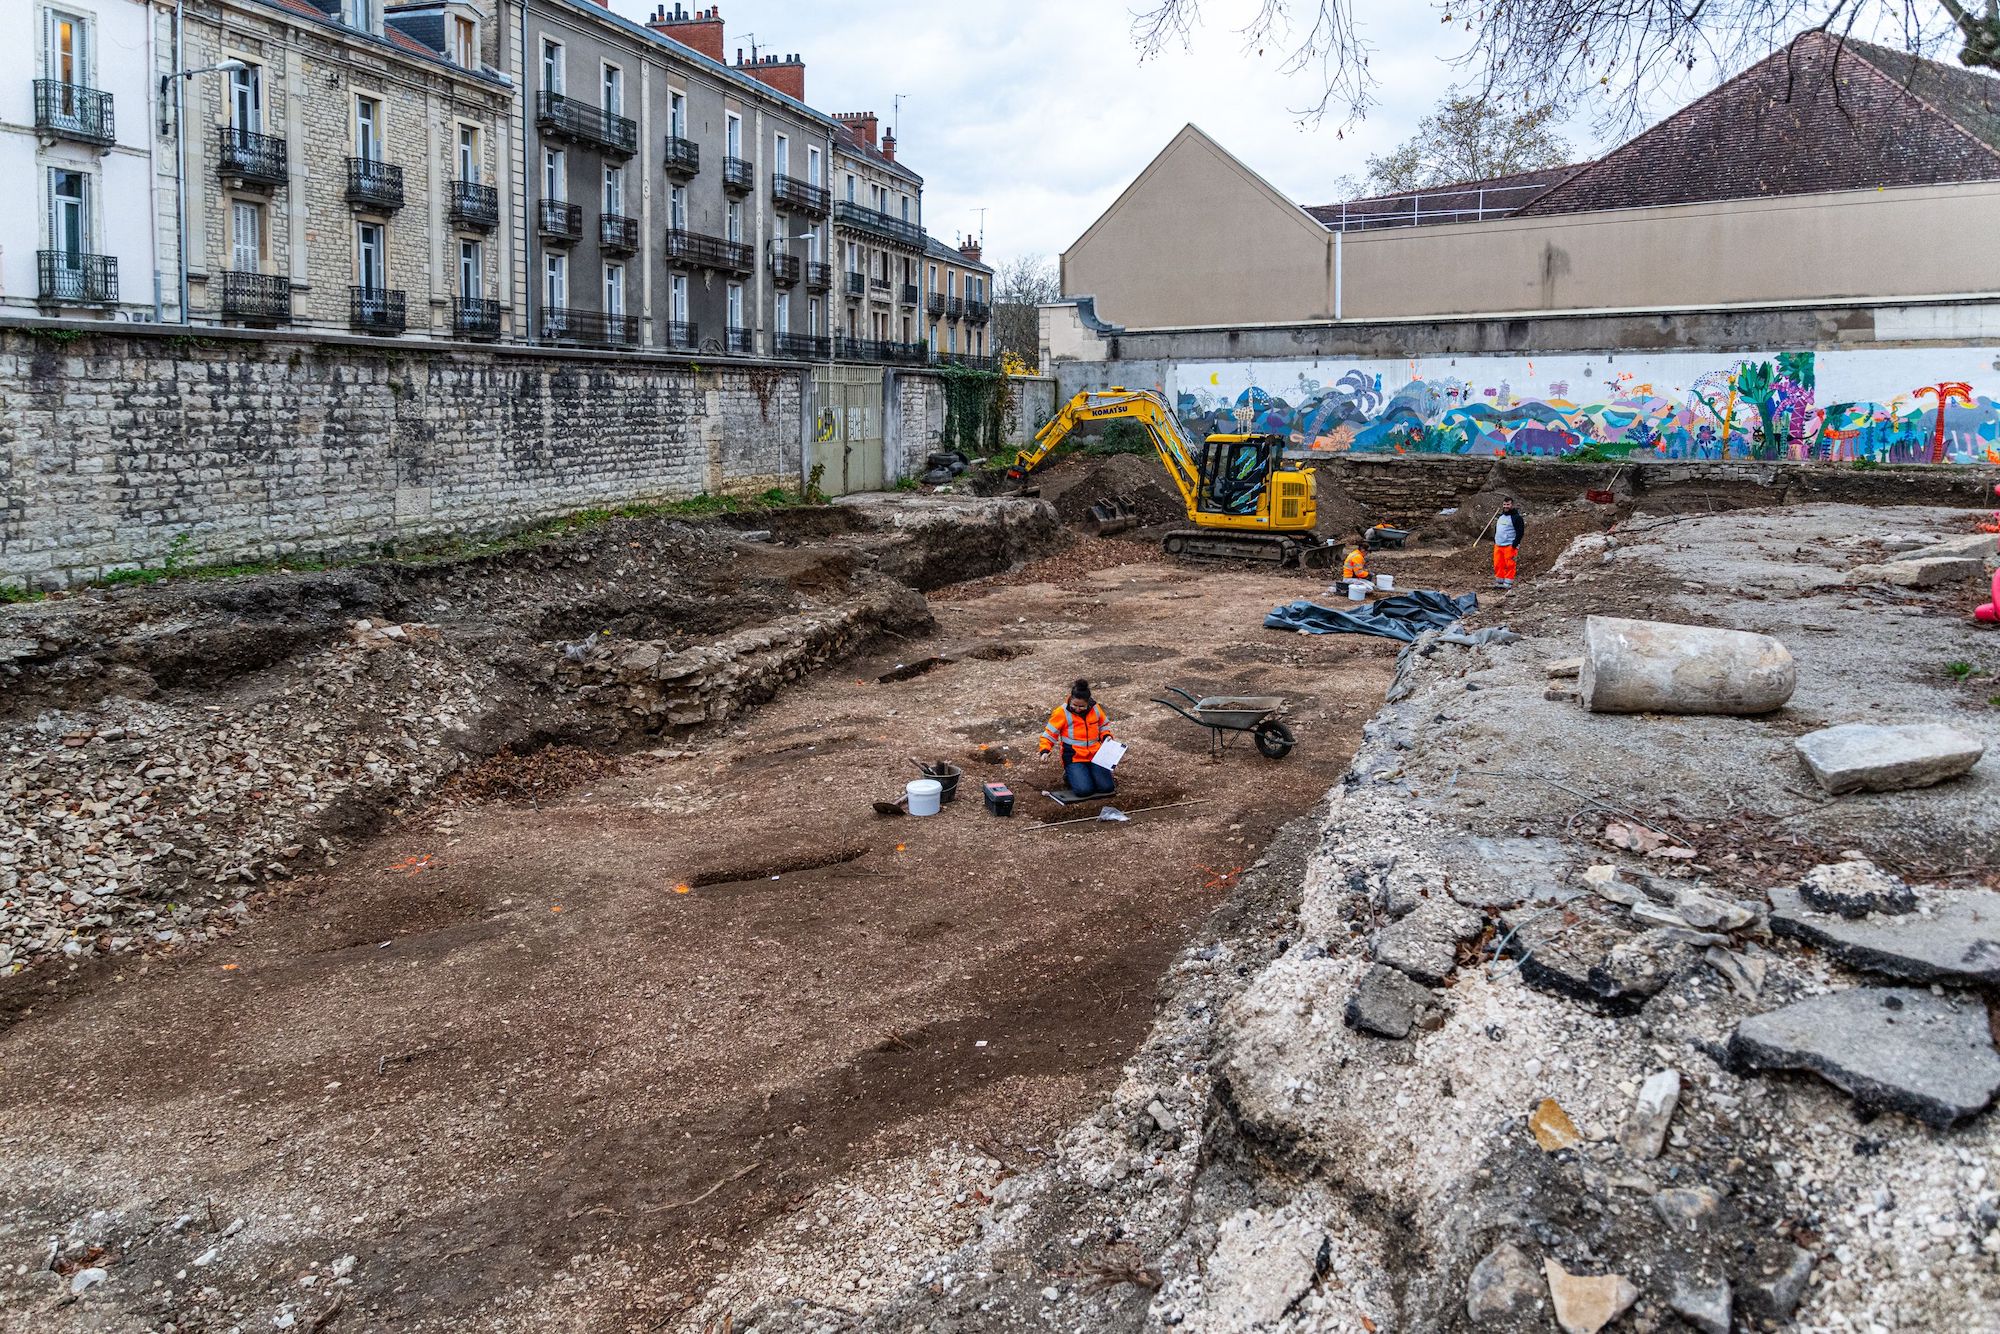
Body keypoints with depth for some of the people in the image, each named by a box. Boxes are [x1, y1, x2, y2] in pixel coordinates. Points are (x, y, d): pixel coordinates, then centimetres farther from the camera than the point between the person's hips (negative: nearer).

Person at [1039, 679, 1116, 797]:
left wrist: (1106, 736, 0)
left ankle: (1089, 774, 19)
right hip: (1074, 758, -3)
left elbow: (1104, 725, 20)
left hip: (1095, 755, 4)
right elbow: (1049, 733, -3)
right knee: (1084, 790, -24)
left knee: (1107, 787, -13)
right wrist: (1045, 750, -18)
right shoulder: (1062, 712, -9)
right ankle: (1070, 775, 10)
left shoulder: (1095, 709, 2)